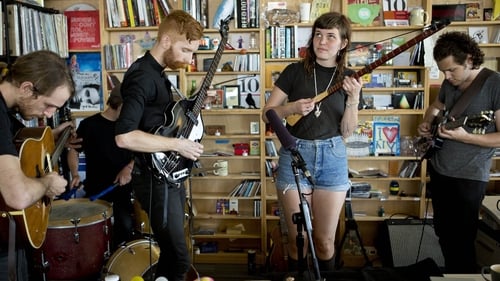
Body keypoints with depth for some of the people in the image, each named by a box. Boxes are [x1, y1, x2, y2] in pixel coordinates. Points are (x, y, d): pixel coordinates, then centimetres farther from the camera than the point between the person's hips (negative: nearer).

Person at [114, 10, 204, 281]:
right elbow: (124, 136, -30)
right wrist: (177, 144, -23)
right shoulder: (142, 76, -18)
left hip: (170, 174, 10)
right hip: (155, 178, -10)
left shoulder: (157, 73, 12)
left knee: (171, 252, 18)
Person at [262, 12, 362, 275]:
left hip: (332, 158, 1)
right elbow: (267, 114, 1)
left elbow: (346, 132, -1)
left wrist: (353, 100, -16)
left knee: (325, 240, 8)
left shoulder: (349, 78, 3)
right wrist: (292, 107, -17)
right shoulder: (295, 71, -2)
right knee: (297, 238, 7)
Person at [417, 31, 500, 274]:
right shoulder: (450, 83, 5)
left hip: (468, 177, -7)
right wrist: (427, 123, 4)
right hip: (438, 170, 7)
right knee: (443, 233, 18)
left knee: (461, 241, 1)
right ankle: (449, 273, 37)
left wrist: (464, 137, -27)